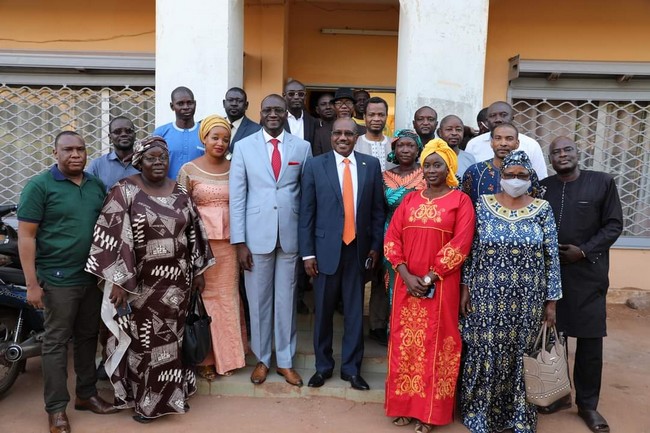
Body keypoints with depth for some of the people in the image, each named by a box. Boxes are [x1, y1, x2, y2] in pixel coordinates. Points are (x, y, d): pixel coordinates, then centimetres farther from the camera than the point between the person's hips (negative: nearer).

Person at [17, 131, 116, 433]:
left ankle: (87, 394, 30)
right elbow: (26, 236, -10)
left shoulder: (97, 186, 8)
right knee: (56, 342, 5)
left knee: (88, 338, 15)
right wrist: (32, 284, -14)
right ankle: (56, 408, 16)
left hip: (94, 276, 5)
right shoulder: (39, 185, -7)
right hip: (58, 279, -5)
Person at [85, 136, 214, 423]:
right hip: (141, 282, -4)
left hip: (175, 281, 4)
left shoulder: (179, 192, 5)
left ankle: (168, 393, 32)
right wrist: (118, 281, -17)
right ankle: (144, 398, 25)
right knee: (143, 339, 7)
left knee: (170, 337, 15)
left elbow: (193, 231, 10)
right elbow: (113, 237, -13)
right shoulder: (125, 191, -9)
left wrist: (198, 270, 10)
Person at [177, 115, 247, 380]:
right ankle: (204, 357, 19)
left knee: (227, 295, 8)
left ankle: (226, 354, 24)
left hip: (229, 240, 2)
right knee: (203, 295, 5)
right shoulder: (188, 170, -1)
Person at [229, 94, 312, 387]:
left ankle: (285, 361, 25)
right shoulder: (244, 147, 2)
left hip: (291, 235, 1)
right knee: (258, 300, 10)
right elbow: (237, 196, -1)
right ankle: (261, 359, 28)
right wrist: (239, 242, -5)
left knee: (286, 299, 10)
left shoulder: (302, 147, 4)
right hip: (256, 236, 0)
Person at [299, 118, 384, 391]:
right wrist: (307, 253, -4)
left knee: (355, 312, 10)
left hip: (358, 249, 1)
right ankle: (323, 366, 28)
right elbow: (307, 212, -1)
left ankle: (351, 367, 26)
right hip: (326, 249, -1)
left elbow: (377, 210, 7)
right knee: (323, 311, 10)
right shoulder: (315, 165, 0)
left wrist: (375, 246, 3)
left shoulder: (371, 165, 4)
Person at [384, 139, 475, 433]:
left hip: (441, 286, -3)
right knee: (405, 343, 9)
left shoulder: (460, 201, -2)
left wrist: (429, 278, -13)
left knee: (435, 345, 4)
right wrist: (406, 276, -10)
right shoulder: (409, 199, 9)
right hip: (408, 284, 4)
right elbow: (392, 239, 3)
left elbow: (460, 245, -10)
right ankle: (404, 405, 24)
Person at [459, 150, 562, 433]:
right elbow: (471, 250, 2)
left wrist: (551, 301, -1)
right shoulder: (483, 204, 0)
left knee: (521, 355, 9)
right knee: (484, 354, 6)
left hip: (527, 300, 0)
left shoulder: (542, 209, 1)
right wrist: (465, 289, -1)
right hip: (487, 297, 0)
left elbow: (551, 257, 1)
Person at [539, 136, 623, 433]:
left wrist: (584, 251, -12)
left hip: (588, 274, -2)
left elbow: (614, 225, -1)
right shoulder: (542, 187, 6)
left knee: (590, 340, 4)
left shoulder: (602, 182, 0)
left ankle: (587, 403, 21)